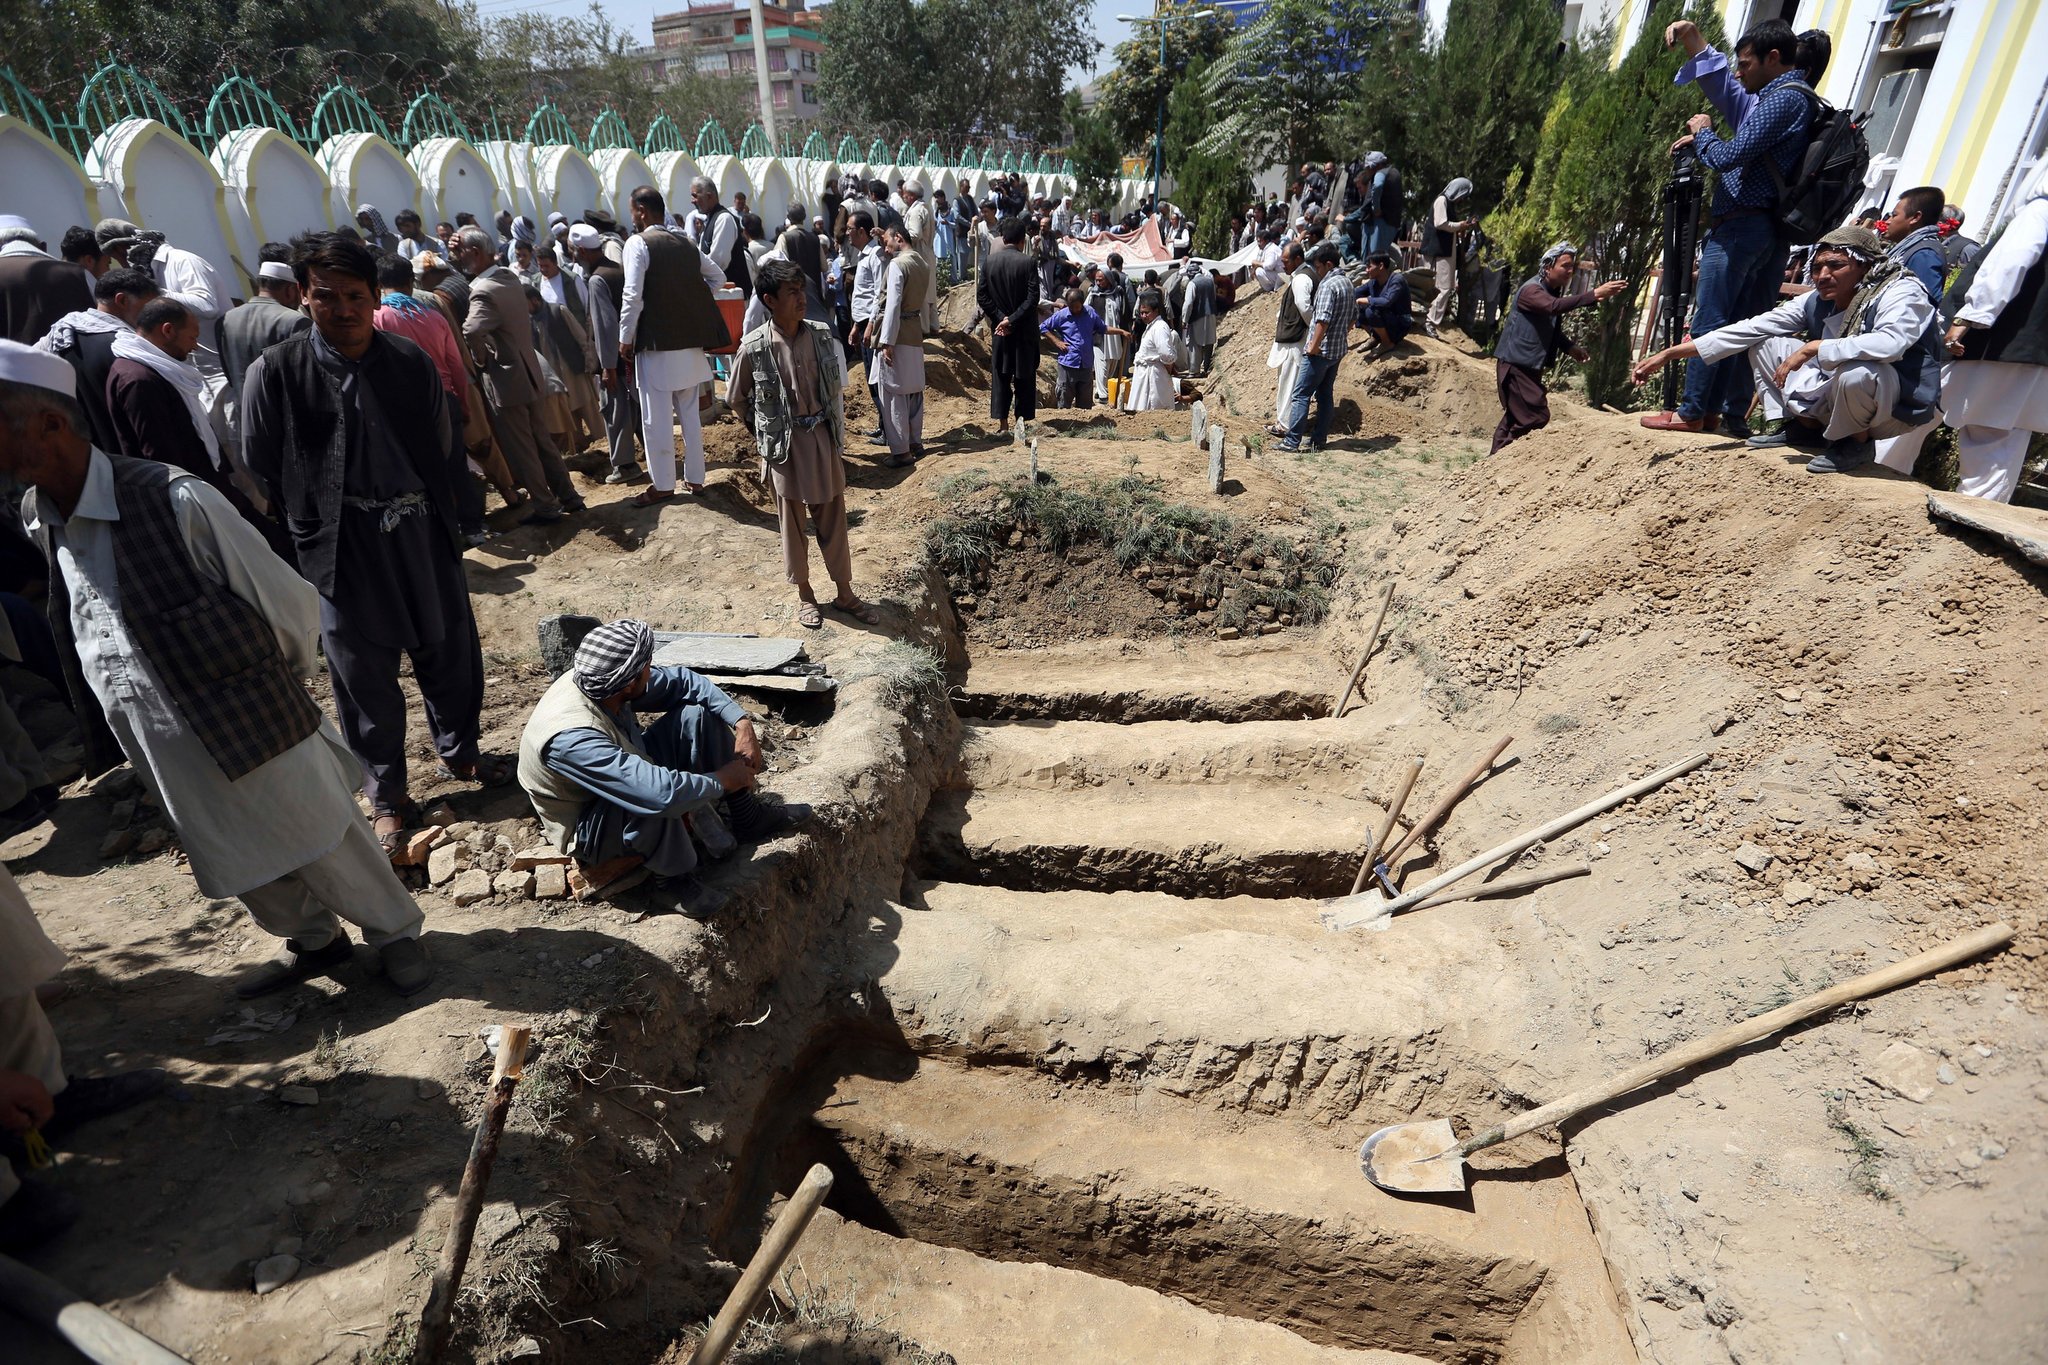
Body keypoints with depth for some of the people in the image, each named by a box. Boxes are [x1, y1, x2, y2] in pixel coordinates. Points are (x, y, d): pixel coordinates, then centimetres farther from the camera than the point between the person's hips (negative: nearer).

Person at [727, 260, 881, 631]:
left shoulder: (821, 336, -3)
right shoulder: (754, 347, -11)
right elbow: (736, 397, 4)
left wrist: (838, 434, 10)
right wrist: (763, 430, 8)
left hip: (823, 437, 2)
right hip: (785, 443, -2)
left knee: (833, 518, 9)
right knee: (792, 520, 10)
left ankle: (844, 593, 22)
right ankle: (804, 593, 25)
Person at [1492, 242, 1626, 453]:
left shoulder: (1554, 290, 14)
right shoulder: (1531, 290, -16)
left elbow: (1552, 329, 24)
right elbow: (1554, 306, -37)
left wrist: (1571, 347, 9)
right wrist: (1595, 295, -43)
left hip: (1531, 364, 10)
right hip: (1516, 364, -10)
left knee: (1514, 416, 14)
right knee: (1536, 416, -12)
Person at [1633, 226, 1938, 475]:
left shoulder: (1901, 293, -20)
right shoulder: (1817, 301, -3)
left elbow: (1890, 343, -42)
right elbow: (1749, 328, -5)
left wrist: (1813, 348, -35)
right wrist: (1668, 354, -9)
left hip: (1898, 406, -6)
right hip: (1837, 396, 6)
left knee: (1855, 369, -41)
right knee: (1765, 343, 3)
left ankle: (1858, 443, -9)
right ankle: (1809, 427, 10)